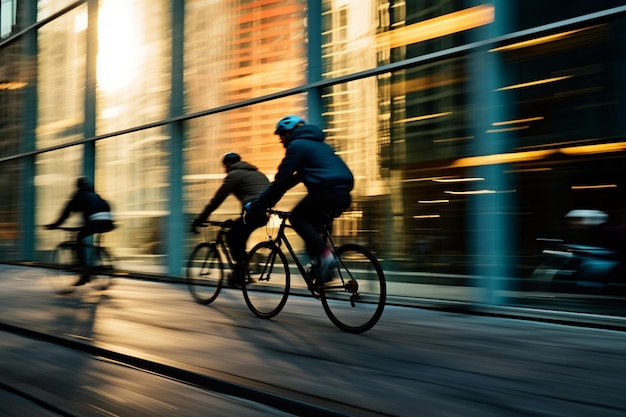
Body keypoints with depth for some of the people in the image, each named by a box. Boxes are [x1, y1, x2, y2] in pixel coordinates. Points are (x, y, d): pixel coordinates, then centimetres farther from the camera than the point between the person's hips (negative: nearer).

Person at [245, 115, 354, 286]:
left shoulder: (296, 145, 2)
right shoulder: (316, 143, 31)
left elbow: (281, 181, -2)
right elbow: (294, 178, 36)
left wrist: (256, 206, 6)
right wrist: (266, 200, 39)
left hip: (328, 192, -9)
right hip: (344, 195, 9)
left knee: (297, 218, 5)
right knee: (312, 223, 23)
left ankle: (325, 256, -11)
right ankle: (322, 268, 13)